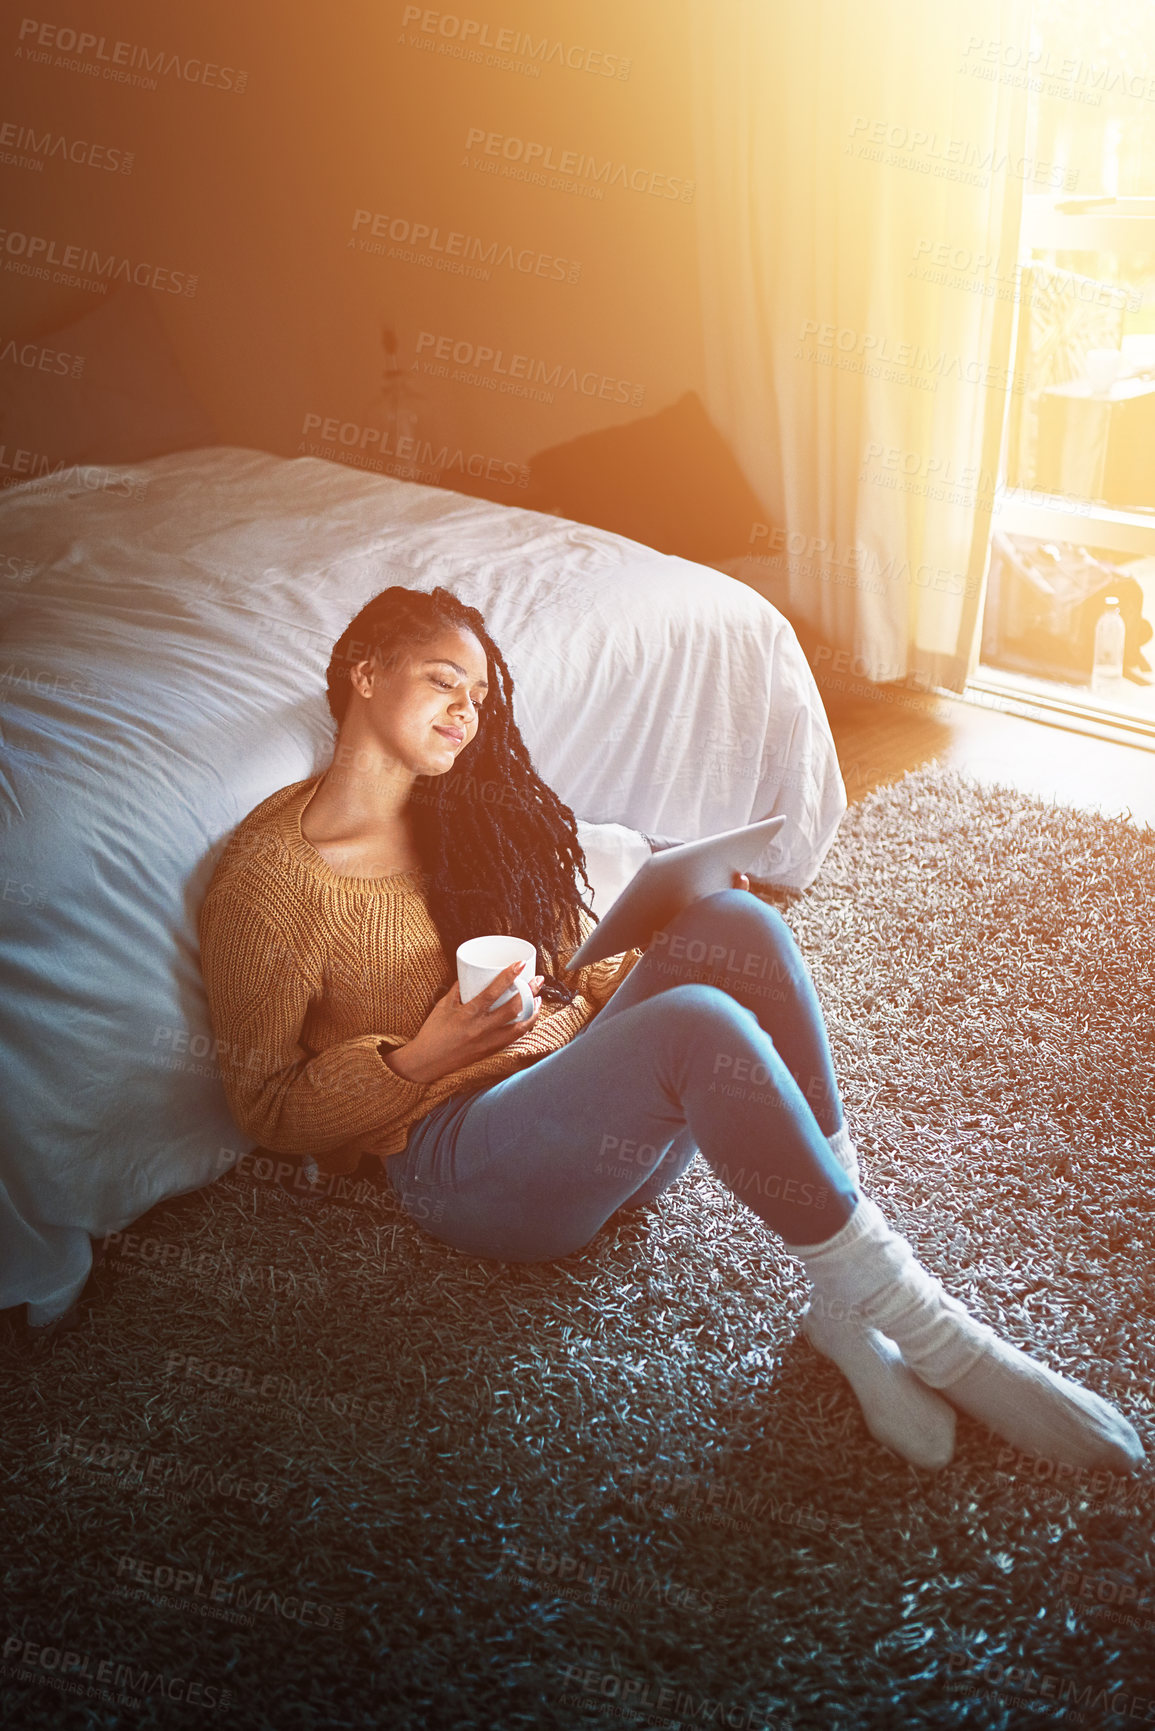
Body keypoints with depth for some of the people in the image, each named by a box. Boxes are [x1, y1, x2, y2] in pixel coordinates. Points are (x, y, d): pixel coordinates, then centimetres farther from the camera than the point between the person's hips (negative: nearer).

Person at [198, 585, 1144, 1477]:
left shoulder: (464, 814, 14)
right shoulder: (269, 877, -6)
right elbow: (267, 1107, -4)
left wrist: (695, 939, -1)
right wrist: (425, 1055, -18)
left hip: (593, 1090, 7)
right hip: (459, 1158, -7)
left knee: (736, 922, -22)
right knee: (697, 1026, -34)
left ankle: (846, 1307, -22)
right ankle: (928, 1331, -23)